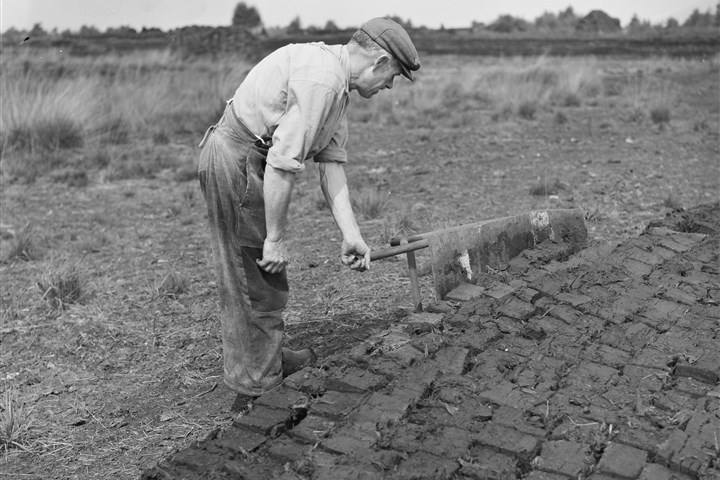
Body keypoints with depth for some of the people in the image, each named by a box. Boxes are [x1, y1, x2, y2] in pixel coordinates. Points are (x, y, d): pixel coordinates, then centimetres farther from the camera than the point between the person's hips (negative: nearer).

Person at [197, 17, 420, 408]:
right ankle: (255, 387, 14)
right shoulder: (321, 79, -23)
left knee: (266, 276, 22)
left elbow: (331, 160, 7)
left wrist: (351, 234, 0)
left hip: (247, 159, 10)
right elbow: (282, 162, -27)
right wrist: (276, 238, -20)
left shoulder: (336, 81, 11)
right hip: (236, 159, -10)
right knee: (253, 280, 0)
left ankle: (270, 358, 39)